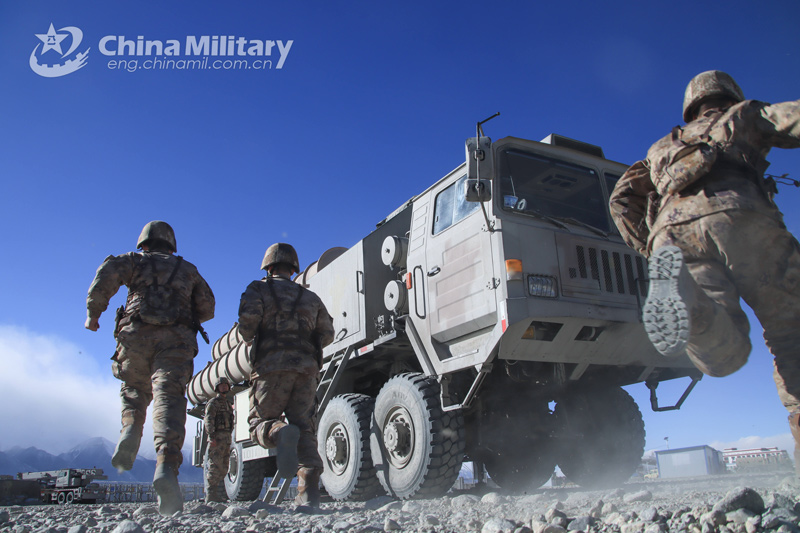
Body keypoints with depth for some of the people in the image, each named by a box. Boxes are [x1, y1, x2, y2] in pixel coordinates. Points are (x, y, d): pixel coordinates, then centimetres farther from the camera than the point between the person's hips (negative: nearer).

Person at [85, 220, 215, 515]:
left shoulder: (135, 260, 22)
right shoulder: (187, 269, 28)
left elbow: (108, 272, 0)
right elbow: (207, 308, 22)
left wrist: (93, 312, 8)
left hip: (137, 335, 1)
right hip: (176, 340, 0)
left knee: (134, 389, 24)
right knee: (168, 397, -16)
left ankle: (131, 430, -6)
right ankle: (166, 466, -37)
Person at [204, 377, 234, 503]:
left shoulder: (228, 404, 24)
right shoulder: (213, 402, 0)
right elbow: (208, 420, -11)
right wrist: (212, 437, -22)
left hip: (227, 437, 8)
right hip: (216, 437, -8)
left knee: (223, 468, 8)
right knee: (215, 466, -11)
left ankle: (219, 495, 13)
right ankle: (210, 497, -10)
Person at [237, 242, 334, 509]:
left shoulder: (259, 289, 11)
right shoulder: (310, 297, 22)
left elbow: (248, 319, -9)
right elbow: (327, 334, 17)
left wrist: (247, 338, 12)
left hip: (272, 366, -3)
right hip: (307, 369, 3)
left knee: (260, 422, 6)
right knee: (305, 430, 4)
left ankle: (280, 433, -29)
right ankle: (309, 492, -10)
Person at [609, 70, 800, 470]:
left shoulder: (662, 149, 41)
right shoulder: (743, 116, 33)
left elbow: (623, 198, 30)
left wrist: (649, 248, 28)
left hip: (673, 230, 2)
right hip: (739, 216, -2)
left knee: (722, 352, -13)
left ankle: (676, 286, -42)